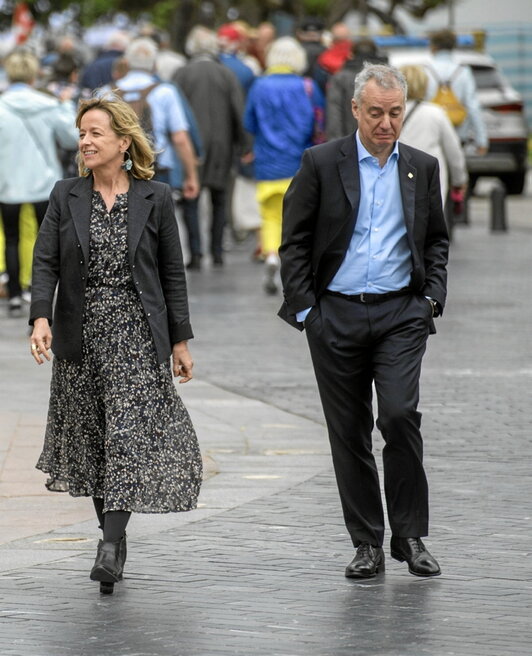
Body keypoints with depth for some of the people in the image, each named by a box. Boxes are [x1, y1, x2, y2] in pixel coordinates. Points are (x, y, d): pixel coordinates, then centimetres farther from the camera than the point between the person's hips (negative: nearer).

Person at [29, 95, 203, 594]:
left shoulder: (154, 198, 1)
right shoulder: (66, 197, 5)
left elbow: (172, 272, 4)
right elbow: (45, 261, -3)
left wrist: (180, 339, 3)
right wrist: (41, 318, -19)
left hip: (137, 333, -3)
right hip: (81, 334, 3)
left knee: (129, 434, -13)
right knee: (91, 438, 8)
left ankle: (112, 544, -17)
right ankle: (111, 532, 22)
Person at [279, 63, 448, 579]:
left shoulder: (422, 167, 8)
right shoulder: (322, 163, 0)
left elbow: (436, 239, 17)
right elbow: (294, 241, 2)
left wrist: (433, 296, 4)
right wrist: (303, 308, -4)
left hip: (401, 314, 0)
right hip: (337, 317, 0)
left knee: (399, 416, -16)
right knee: (350, 434, 3)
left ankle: (410, 536, -4)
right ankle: (367, 543, 13)